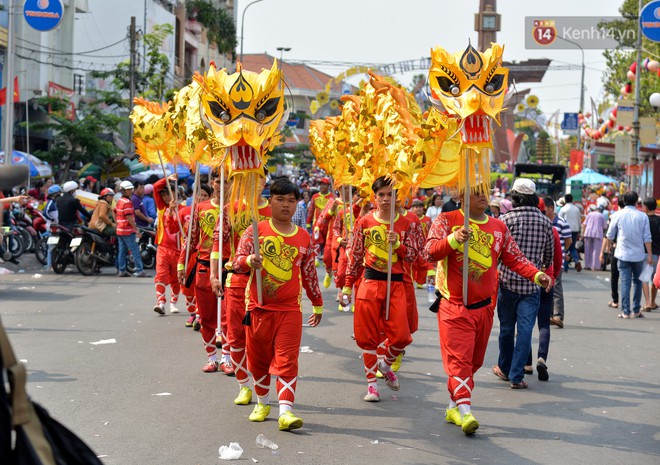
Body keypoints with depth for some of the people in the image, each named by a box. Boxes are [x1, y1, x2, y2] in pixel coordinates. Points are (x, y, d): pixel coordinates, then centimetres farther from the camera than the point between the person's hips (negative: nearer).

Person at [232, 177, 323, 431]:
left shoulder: (304, 238, 5)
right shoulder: (256, 231, -2)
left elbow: (309, 273, 15)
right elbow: (237, 262, -9)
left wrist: (318, 304, 20)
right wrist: (249, 261, -33)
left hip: (289, 309, 0)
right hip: (259, 307, 0)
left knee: (287, 360, -9)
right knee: (258, 358, 11)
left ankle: (285, 411, -14)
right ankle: (262, 403, 30)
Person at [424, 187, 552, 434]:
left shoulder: (498, 227, 10)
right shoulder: (447, 220, -4)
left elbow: (514, 258, 9)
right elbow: (429, 252, -15)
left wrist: (537, 275, -7)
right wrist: (453, 240, -33)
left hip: (484, 306, 5)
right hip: (454, 306, -5)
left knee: (475, 359, 11)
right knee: (459, 357, -14)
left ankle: (453, 406, 24)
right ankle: (465, 410, -19)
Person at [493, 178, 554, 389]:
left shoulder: (507, 219, -7)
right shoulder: (545, 221, 2)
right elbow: (550, 253, 11)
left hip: (508, 280, -1)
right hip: (532, 283, 1)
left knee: (507, 327, 14)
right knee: (525, 328, 0)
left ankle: (504, 368, 30)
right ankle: (516, 376, -2)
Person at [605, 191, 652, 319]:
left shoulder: (617, 215, -2)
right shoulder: (643, 216, -3)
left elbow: (610, 236, 5)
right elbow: (647, 238, -4)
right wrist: (650, 255, 2)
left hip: (623, 254, 0)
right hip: (638, 254, 0)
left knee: (625, 283, 2)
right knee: (637, 282, 13)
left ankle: (626, 311, -2)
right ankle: (636, 311, 14)